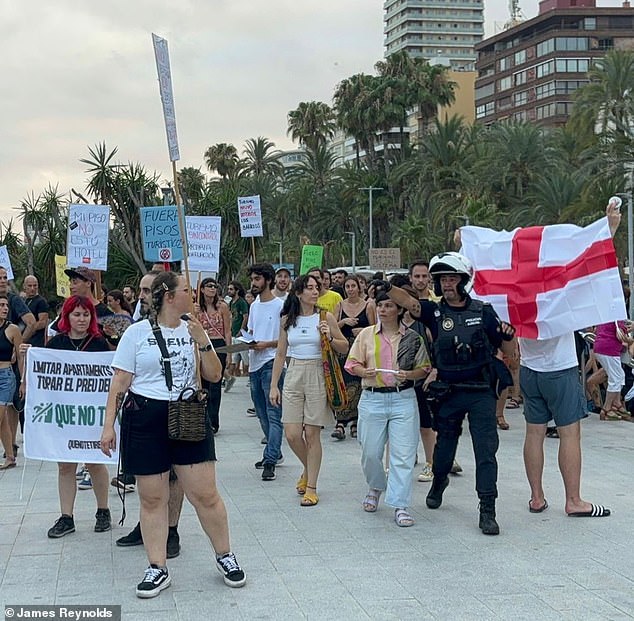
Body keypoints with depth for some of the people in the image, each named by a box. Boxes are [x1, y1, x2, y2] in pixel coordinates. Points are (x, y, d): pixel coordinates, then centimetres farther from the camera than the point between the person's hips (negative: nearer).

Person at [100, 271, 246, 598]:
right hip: (145, 419, -2)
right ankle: (157, 569, 15)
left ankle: (225, 556, 20)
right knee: (152, 498, 4)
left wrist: (202, 342, -9)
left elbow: (214, 376, 5)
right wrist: (109, 426, -5)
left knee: (205, 494, 1)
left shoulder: (193, 329, 8)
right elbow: (119, 382, -1)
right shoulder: (138, 332, -2)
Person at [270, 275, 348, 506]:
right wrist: (273, 385, 7)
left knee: (312, 434, -1)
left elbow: (345, 348, 5)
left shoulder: (325, 317, -1)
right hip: (293, 376, 2)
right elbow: (280, 354, 10)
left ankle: (311, 487, 9)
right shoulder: (287, 320, 6)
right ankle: (308, 469, 27)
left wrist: (330, 338, -15)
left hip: (317, 376, -2)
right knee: (292, 434, -3)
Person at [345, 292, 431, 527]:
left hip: (403, 398, -1)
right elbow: (352, 364, 8)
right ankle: (375, 488, 36)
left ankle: (400, 506, 0)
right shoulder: (366, 334, 6)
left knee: (403, 454, -6)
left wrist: (409, 375, -12)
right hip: (372, 399, 1)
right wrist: (364, 371, -13)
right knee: (370, 452, 7)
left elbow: (424, 368, 8)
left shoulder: (413, 338, 4)